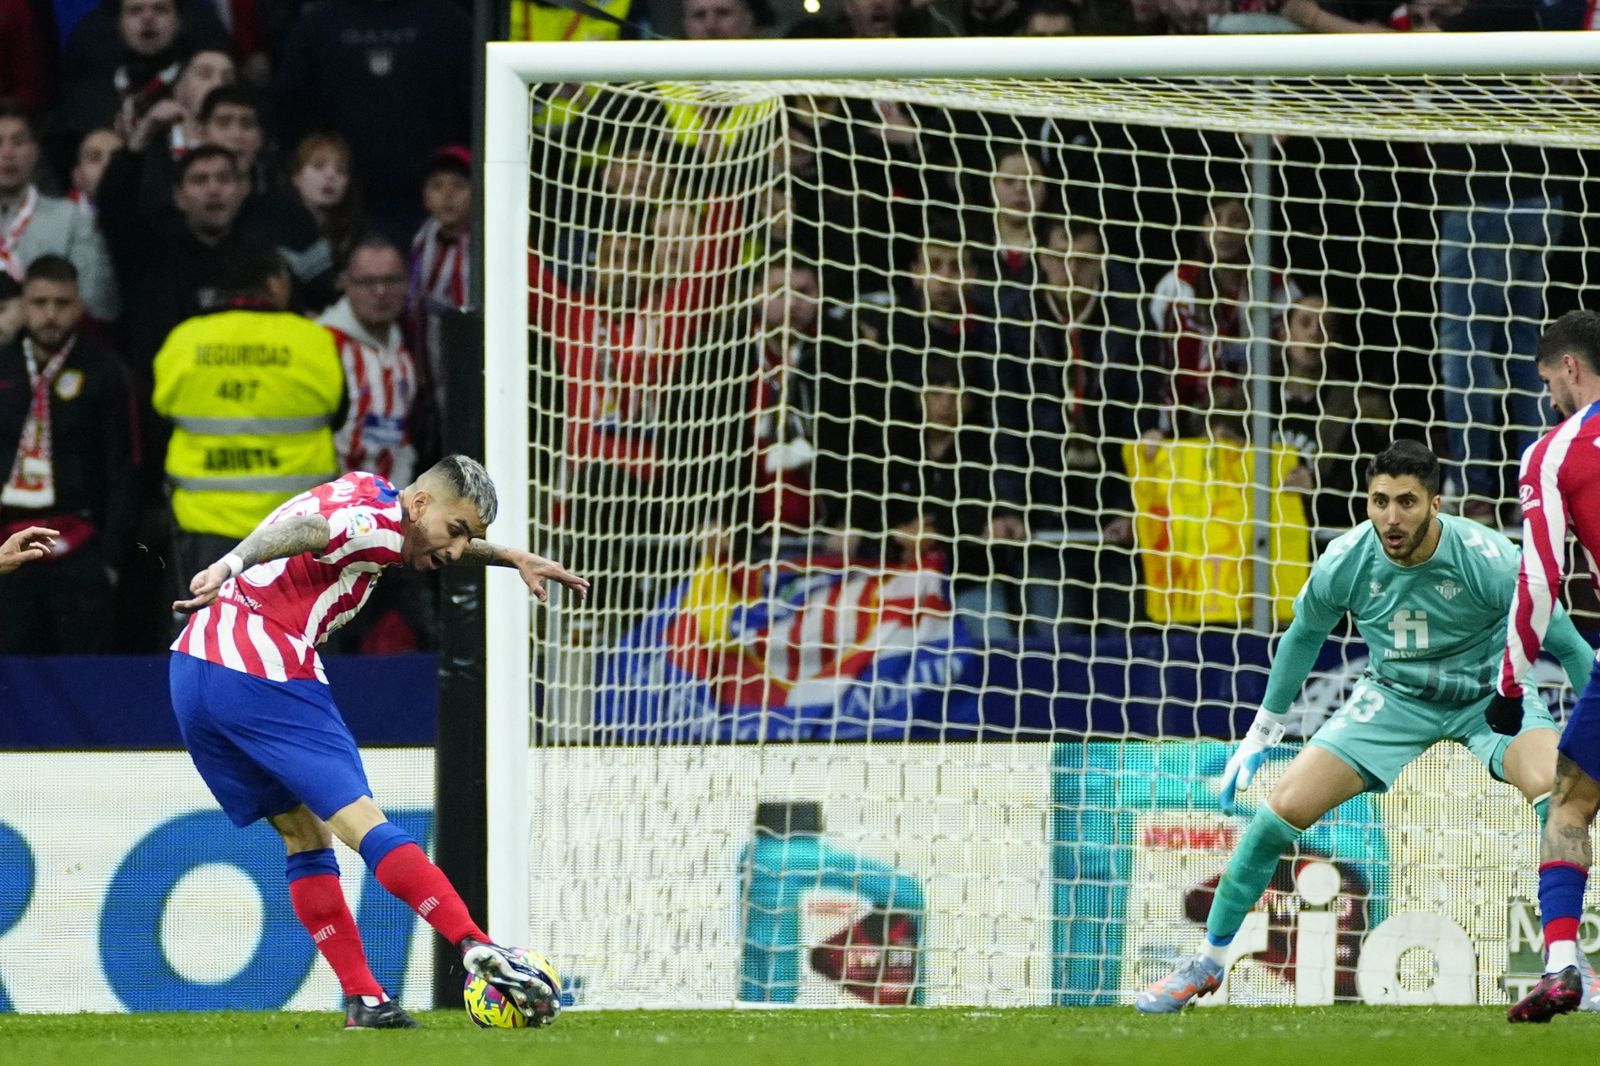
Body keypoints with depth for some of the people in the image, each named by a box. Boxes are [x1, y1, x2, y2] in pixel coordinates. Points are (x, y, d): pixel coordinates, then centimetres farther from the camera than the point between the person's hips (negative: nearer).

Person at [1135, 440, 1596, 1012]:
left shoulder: (1488, 559, -27)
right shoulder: (1346, 561, -18)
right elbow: (1304, 635, 4)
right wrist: (1261, 734, 11)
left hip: (1489, 693, -2)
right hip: (1394, 696, 2)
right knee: (1286, 806, -9)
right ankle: (1209, 960, 8)